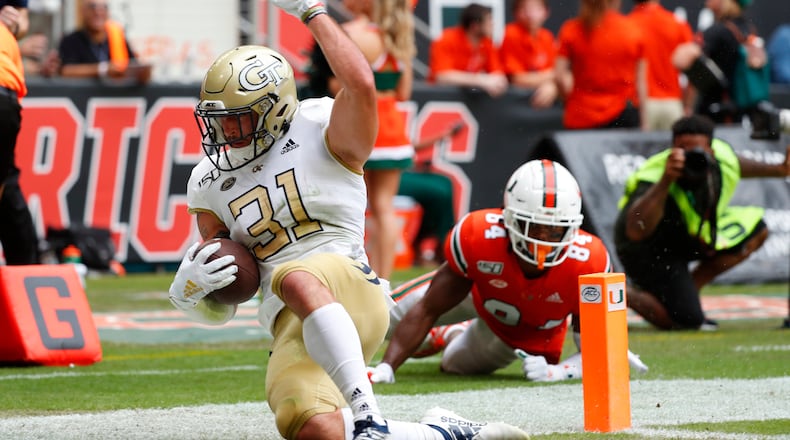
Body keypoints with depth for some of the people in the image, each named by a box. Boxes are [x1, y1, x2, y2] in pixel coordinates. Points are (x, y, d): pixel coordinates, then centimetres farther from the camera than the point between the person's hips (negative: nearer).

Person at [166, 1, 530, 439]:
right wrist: (190, 290, -3)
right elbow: (218, 309, 22)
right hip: (290, 327, 5)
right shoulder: (209, 184, 17)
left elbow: (360, 84, -22)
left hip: (349, 289, -5)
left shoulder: (320, 131, 3)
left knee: (297, 281, -40)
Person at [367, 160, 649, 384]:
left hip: (535, 335, 0)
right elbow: (426, 311, -32)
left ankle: (452, 336, 51)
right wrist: (387, 367, -41)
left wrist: (554, 372, -56)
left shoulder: (586, 264, -44)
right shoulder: (478, 236, -43)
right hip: (479, 291, 0)